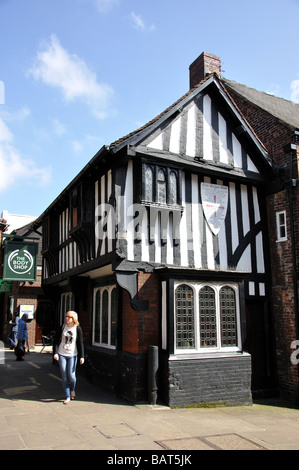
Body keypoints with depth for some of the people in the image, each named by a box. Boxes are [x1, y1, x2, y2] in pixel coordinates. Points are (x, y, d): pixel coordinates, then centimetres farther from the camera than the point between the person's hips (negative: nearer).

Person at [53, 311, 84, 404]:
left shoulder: (77, 328, -4)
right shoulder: (63, 327, 0)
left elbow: (80, 343, -1)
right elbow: (56, 340, 5)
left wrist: (82, 356, -5)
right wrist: (55, 352, -5)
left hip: (72, 355, -2)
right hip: (62, 354, 2)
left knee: (71, 375, -4)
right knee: (64, 376, 1)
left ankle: (72, 390, 28)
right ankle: (67, 397, 13)